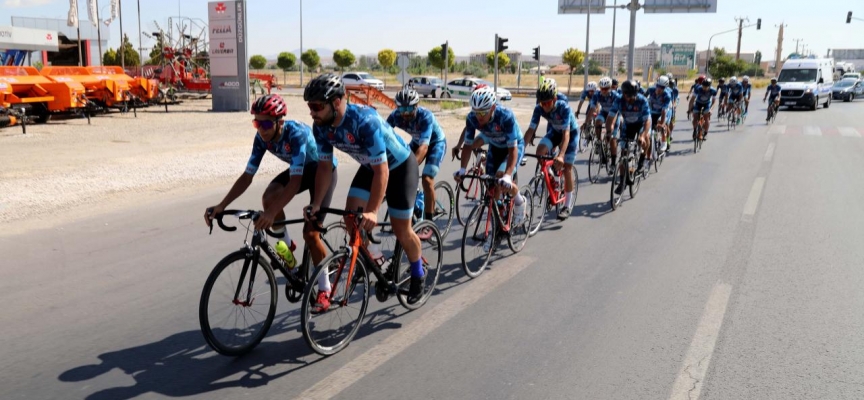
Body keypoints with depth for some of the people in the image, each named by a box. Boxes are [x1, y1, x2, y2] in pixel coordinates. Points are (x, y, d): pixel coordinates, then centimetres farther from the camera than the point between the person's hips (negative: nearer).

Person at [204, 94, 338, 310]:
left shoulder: (296, 133, -37)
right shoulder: (262, 137, -18)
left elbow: (295, 182, -44)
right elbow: (247, 176, -16)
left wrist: (272, 213, -54)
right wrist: (221, 206, -25)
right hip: (300, 170, 6)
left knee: (311, 232, -14)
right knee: (269, 198, -24)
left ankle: (325, 288, 5)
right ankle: (286, 244, 2)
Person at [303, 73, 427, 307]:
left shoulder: (365, 121, -39)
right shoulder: (321, 126, -18)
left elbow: (382, 170, -38)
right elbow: (325, 167, -8)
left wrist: (372, 212, -44)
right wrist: (316, 204, -18)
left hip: (400, 166, -6)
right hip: (369, 166, 6)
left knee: (401, 230, -1)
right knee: (352, 220, -8)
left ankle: (418, 275, 24)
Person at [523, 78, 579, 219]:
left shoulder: (564, 107, -37)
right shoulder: (539, 108, -25)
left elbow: (566, 134, -44)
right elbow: (531, 130, -24)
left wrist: (561, 155, -57)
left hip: (571, 133, -4)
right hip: (554, 131, 4)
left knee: (567, 168, -6)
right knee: (540, 151, -24)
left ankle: (568, 205, 6)